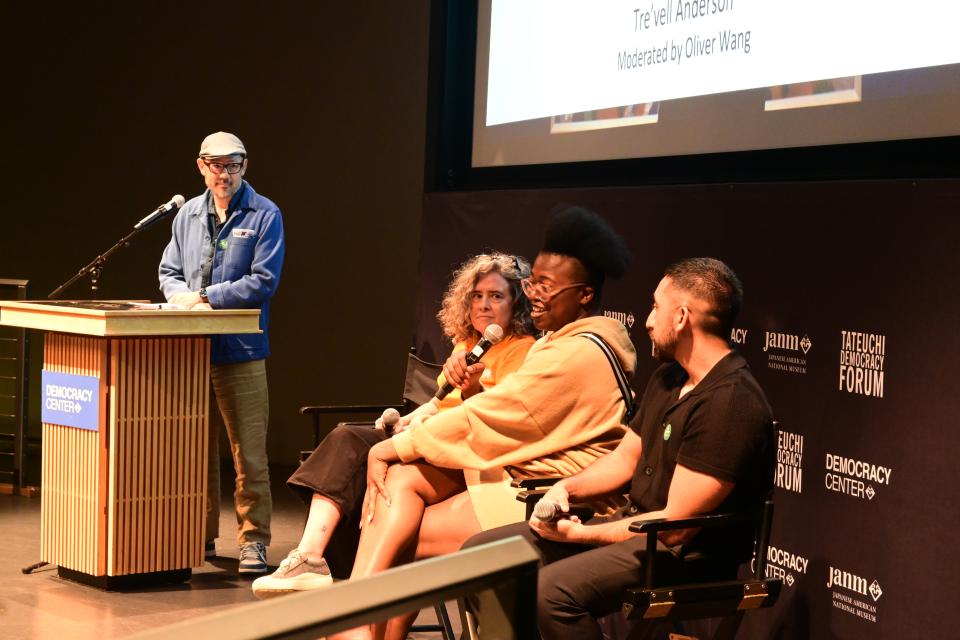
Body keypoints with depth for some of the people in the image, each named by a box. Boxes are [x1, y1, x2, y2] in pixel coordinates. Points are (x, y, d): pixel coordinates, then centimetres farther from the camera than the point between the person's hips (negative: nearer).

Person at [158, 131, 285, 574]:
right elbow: (169, 271, 17)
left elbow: (263, 281, -10)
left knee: (249, 453, -4)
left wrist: (207, 297, -11)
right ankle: (201, 537, 22)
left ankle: (253, 541, 3)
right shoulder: (188, 214, 13)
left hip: (240, 351, -5)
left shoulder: (264, 216, -2)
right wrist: (183, 297, -6)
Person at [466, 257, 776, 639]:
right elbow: (624, 458, 21)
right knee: (481, 553, 1)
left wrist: (581, 534, -13)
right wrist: (567, 488, 1)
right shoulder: (668, 378, 12)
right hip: (635, 525, 10)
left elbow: (675, 526, -22)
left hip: (687, 554, -9)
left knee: (552, 591, -33)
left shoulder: (732, 403, -20)